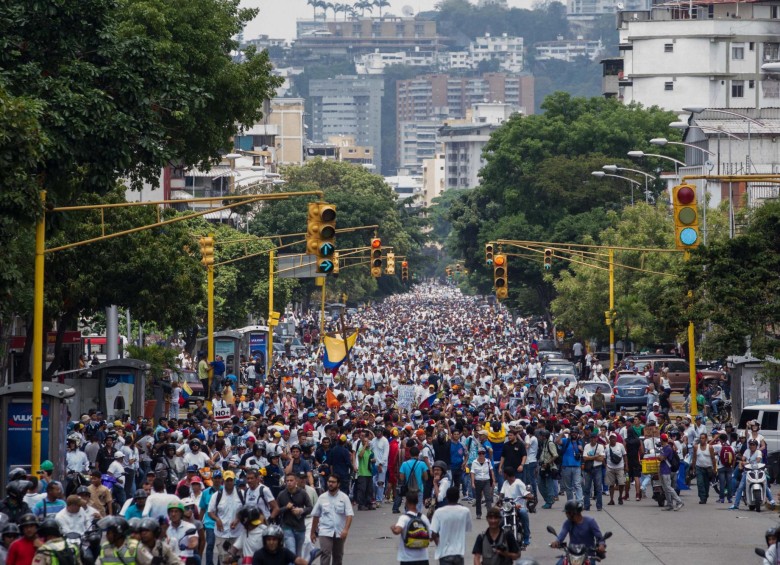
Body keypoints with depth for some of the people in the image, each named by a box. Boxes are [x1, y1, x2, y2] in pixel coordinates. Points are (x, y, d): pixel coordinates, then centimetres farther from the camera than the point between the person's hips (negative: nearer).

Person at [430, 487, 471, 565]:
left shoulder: (439, 512, -11)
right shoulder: (465, 511, -5)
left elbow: (433, 534, -12)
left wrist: (439, 543, 8)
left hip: (444, 552, -2)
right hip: (459, 552, 2)